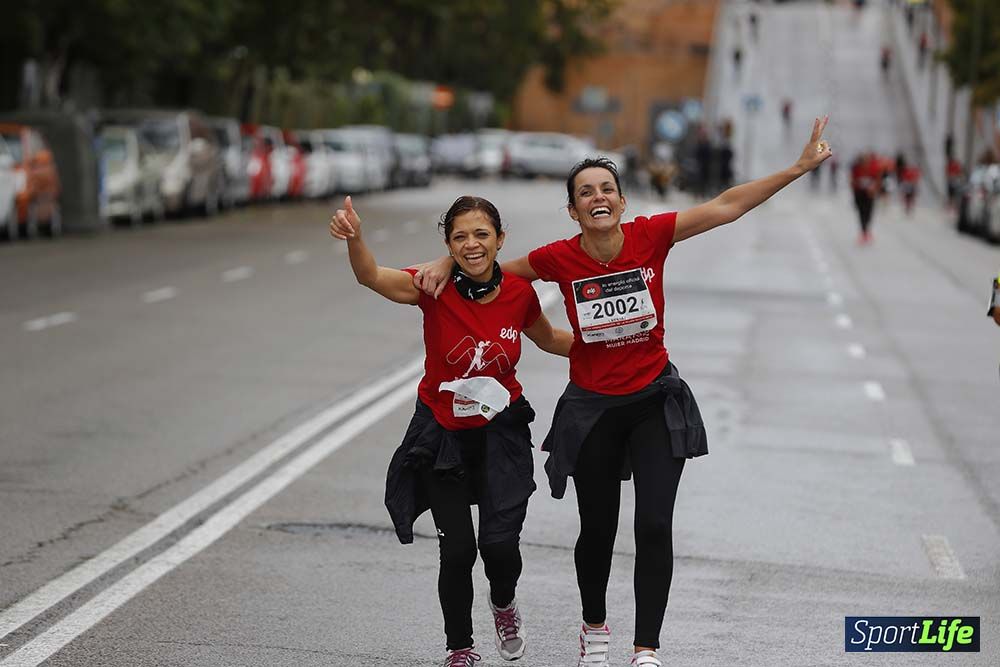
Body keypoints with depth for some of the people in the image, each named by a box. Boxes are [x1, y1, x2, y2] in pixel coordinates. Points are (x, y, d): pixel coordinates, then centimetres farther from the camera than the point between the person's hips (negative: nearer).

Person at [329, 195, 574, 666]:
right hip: (443, 433, -1)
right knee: (456, 549, -3)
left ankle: (504, 604, 25)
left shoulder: (519, 293, -8)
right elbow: (371, 277, -35)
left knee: (499, 542, -12)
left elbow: (549, 339, 14)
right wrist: (354, 238, -54)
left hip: (501, 432, 1)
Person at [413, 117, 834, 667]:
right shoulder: (560, 259, -12)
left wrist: (799, 167, -18)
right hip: (591, 408, 0)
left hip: (656, 401, 0)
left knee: (654, 527, -9)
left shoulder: (650, 236, -13)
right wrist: (444, 265, -14)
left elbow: (726, 206, -14)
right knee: (597, 530, 12)